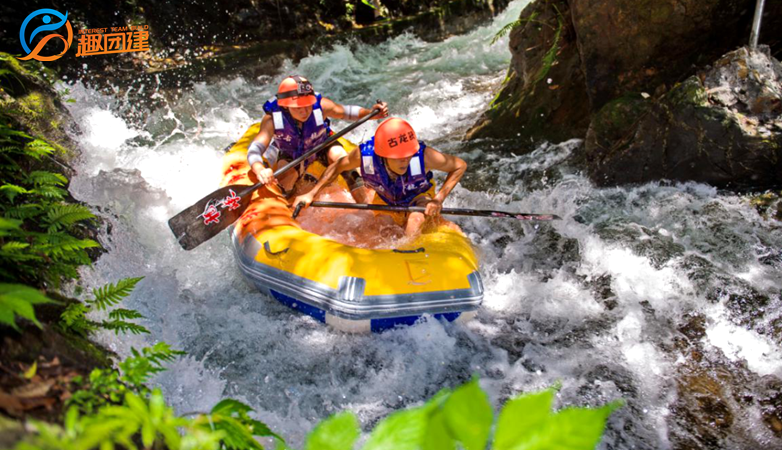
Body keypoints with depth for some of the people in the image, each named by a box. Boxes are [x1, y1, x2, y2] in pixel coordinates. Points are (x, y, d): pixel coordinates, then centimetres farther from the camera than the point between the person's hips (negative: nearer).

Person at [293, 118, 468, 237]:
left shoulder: (423, 156, -40)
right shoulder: (364, 154, -36)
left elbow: (460, 166, -25)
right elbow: (337, 166, -14)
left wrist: (439, 199, -32)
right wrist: (311, 194, -17)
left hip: (419, 196, -3)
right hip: (385, 200, 3)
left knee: (416, 220, -35)